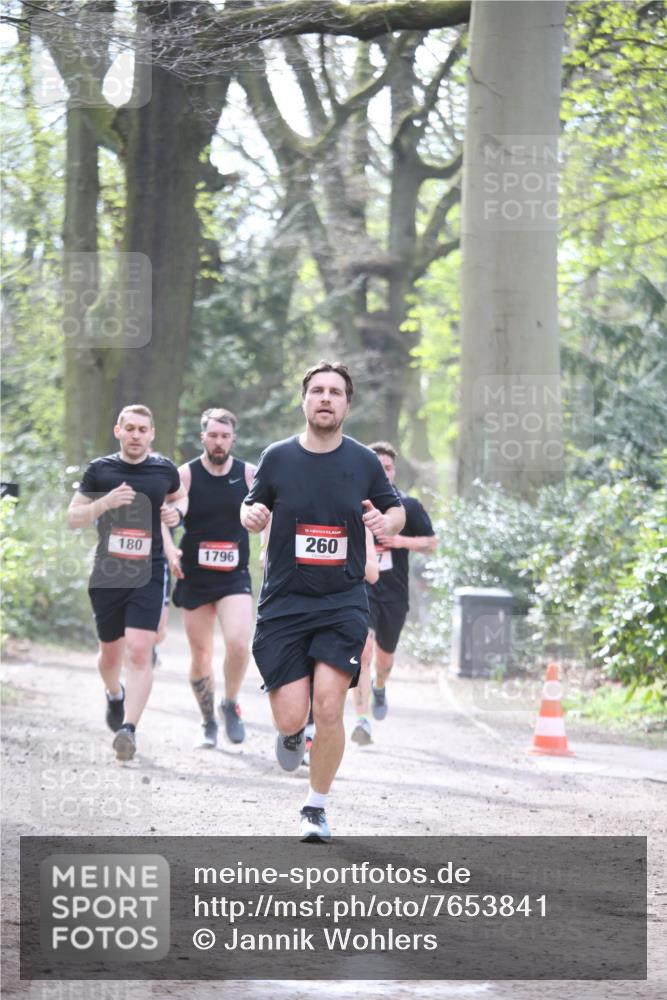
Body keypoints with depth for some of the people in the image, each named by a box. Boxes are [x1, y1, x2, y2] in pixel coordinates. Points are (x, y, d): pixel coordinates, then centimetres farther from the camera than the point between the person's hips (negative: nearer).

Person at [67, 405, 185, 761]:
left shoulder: (165, 470, 5)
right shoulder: (100, 470, 1)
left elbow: (180, 499, 25)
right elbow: (73, 517, 3)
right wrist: (105, 503, -15)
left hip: (149, 574, -1)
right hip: (107, 575, 1)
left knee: (139, 651, -16)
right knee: (111, 652, 14)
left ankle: (128, 728, -21)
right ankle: (115, 695, 47)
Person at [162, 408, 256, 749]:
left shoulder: (249, 475, 0)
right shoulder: (185, 475, -4)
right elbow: (162, 519, -9)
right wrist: (170, 551, -25)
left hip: (235, 577, 0)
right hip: (194, 577, 0)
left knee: (239, 643, -21)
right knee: (200, 656, 6)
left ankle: (230, 704, 5)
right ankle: (208, 723, 25)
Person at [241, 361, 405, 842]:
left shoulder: (364, 461, 2)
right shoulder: (278, 457, 2)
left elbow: (397, 510, 14)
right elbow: (252, 508, 14)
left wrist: (386, 523, -10)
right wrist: (251, 515, -11)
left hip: (343, 603, 0)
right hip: (284, 603, 0)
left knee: (329, 707, -14)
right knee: (291, 717, -8)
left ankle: (317, 806, 6)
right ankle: (292, 733, 32)